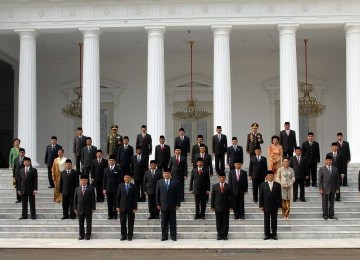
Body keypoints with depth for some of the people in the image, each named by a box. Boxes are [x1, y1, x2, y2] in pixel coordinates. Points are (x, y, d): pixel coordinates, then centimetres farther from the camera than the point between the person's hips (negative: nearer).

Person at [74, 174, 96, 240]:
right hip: (80, 209, 2)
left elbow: (93, 199, -1)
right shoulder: (77, 189, 7)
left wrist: (93, 208, -6)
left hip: (88, 209, -2)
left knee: (89, 223, 5)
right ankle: (81, 235, 17)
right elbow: (75, 199, 8)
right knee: (80, 223, 7)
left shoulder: (91, 189, 0)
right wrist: (75, 208, 3)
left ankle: (88, 235, 15)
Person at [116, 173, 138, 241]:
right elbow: (118, 197, 5)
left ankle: (130, 236, 11)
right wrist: (117, 206, 0)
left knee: (130, 223, 4)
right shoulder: (120, 186, 5)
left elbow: (135, 198, -2)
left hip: (131, 207, -1)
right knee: (122, 222, 4)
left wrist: (135, 207, -7)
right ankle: (123, 236, 13)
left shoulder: (133, 186, -1)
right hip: (122, 207, 2)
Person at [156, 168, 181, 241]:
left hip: (172, 205, -1)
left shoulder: (175, 182, 3)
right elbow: (157, 194, 6)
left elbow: (177, 194, 2)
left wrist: (177, 204, -3)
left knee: (173, 222, 4)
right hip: (163, 205, 1)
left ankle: (173, 236, 9)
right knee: (164, 222, 4)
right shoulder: (159, 182, 6)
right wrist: (158, 204, -1)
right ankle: (164, 236, 10)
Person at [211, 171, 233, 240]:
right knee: (218, 222, 3)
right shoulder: (214, 186, 7)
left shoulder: (228, 187, 4)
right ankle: (219, 235, 10)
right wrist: (212, 206, 0)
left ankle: (225, 235, 9)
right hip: (217, 207, 1)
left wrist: (230, 206, -3)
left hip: (226, 207, 0)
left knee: (225, 222, 2)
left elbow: (231, 197, 4)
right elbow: (212, 197, 6)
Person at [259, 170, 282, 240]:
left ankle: (274, 234, 11)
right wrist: (261, 206, -4)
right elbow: (261, 196, 2)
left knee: (274, 221, 5)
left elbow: (279, 196, 4)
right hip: (266, 206, 0)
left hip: (274, 206, 0)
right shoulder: (263, 185, 4)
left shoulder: (277, 185, 5)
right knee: (266, 221, 3)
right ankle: (267, 234, 10)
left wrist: (279, 205, -2)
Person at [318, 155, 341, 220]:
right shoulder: (321, 169, 2)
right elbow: (320, 180, -2)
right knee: (325, 203, 2)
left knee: (332, 202, 6)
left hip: (332, 189, 3)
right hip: (325, 189, -3)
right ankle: (325, 215, 8)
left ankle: (331, 215, 12)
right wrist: (320, 188, -9)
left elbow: (337, 179, 9)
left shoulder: (335, 169, 10)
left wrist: (337, 188, 2)